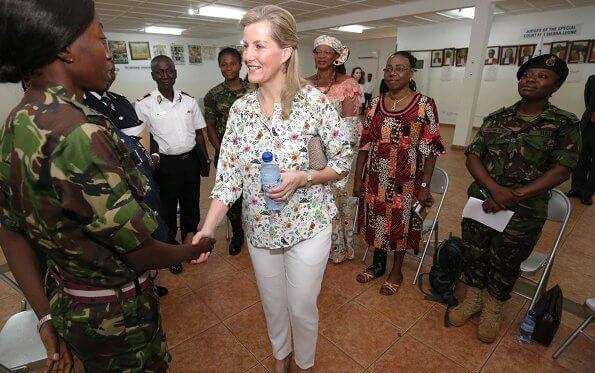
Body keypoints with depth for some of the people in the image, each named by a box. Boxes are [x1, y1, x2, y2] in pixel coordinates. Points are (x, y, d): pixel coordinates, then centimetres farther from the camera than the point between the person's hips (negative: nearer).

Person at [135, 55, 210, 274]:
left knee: (191, 207, 17)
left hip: (191, 160, 3)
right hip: (166, 164, -3)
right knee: (168, 211, 12)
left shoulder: (189, 101, 4)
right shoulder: (144, 105, -7)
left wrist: (205, 158, 9)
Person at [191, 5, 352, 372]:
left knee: (302, 307, 15)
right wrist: (208, 228, -15)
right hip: (259, 228, 4)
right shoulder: (240, 108, -3)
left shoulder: (315, 101, -15)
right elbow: (229, 175, -5)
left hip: (307, 226, -3)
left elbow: (344, 162, -7)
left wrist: (303, 178, -24)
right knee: (272, 303, 24)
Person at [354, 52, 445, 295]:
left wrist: (425, 185, -11)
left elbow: (431, 149, -7)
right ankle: (378, 264, 38)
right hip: (376, 178, 3)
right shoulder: (375, 104, 3)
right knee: (376, 220, 14)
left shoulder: (425, 105, -7)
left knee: (400, 223, 11)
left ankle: (396, 270, 35)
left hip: (406, 180, -3)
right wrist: (358, 177, 3)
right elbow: (365, 143, 4)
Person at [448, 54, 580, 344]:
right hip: (481, 200, 3)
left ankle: (493, 309, 41)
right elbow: (472, 156, -3)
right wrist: (494, 188, -19)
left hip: (524, 212, -2)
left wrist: (515, 196, -21)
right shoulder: (496, 118, 3)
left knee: (505, 264, 14)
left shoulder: (565, 124, -4)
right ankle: (473, 299, 41)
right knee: (473, 254, 14)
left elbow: (561, 170, -11)